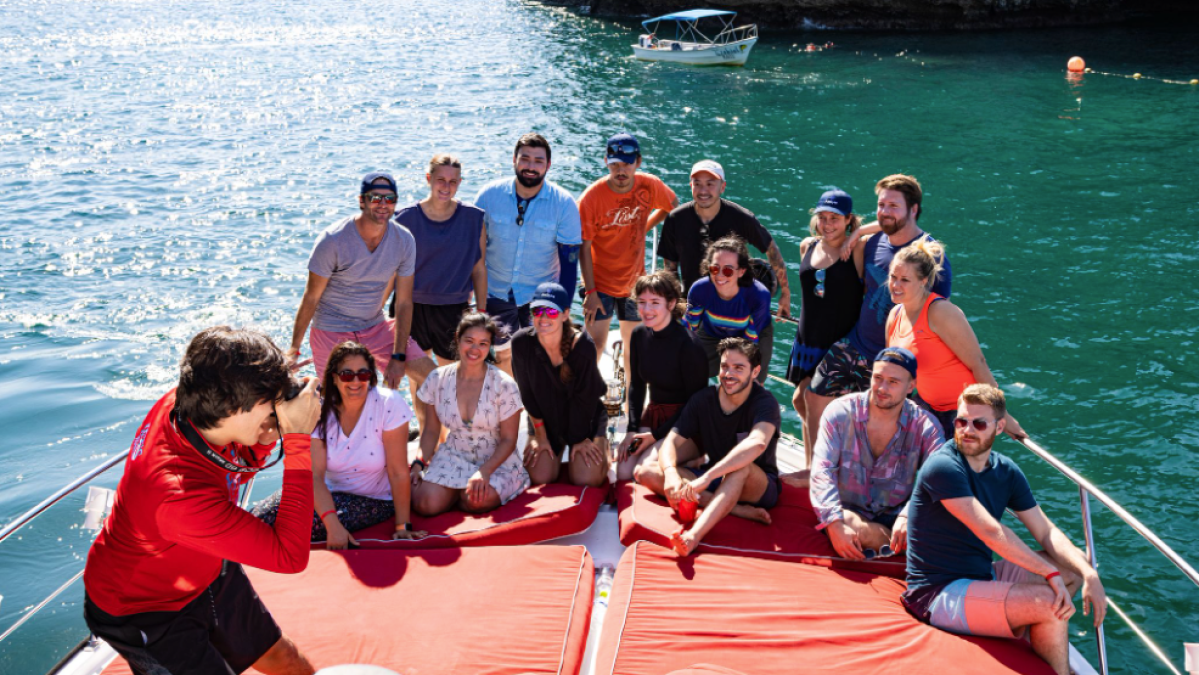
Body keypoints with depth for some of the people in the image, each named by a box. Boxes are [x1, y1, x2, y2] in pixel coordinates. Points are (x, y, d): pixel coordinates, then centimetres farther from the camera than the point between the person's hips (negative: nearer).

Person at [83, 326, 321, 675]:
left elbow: (237, 471, 3)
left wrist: (267, 437, -20)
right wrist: (298, 438, -40)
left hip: (207, 574, 8)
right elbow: (290, 555, -38)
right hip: (141, 613, -8)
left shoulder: (184, 404, -20)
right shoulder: (180, 493, -44)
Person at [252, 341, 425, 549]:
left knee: (312, 521, -27)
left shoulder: (390, 405, -20)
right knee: (265, 517, -18)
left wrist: (403, 527, -18)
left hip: (374, 500, -3)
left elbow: (399, 472, -18)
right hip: (330, 490, 3)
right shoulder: (320, 411, -10)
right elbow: (315, 475, -17)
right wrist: (333, 526, -32)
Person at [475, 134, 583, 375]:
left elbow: (569, 258, -8)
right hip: (496, 292, 1)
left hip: (541, 296, -1)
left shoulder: (564, 203, -12)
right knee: (502, 354, 13)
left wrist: (564, 308, -9)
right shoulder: (490, 195, -9)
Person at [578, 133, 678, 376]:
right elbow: (584, 248, -14)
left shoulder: (650, 186, -11)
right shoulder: (592, 197, -20)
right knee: (595, 345, -9)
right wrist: (590, 291, -14)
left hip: (634, 282, 3)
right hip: (600, 283, -3)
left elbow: (672, 206, 12)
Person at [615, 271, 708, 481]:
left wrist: (656, 435, -14)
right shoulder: (639, 335, 0)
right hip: (653, 415, 6)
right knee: (623, 472, -12)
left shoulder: (689, 344, -20)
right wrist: (632, 430, -1)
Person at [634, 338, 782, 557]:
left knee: (742, 466, -39)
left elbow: (757, 443, -38)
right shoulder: (702, 400, -1)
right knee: (644, 472, -15)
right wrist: (670, 473, -34)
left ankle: (694, 535, -57)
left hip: (759, 487, -5)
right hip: (713, 481, 5)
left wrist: (707, 477, -49)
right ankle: (735, 509, -27)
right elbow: (671, 443, -9)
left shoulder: (764, 402, -16)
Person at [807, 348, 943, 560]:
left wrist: (908, 515, -36)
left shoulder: (925, 426, -3)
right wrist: (835, 525, -31)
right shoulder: (840, 412, -5)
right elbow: (822, 472, -15)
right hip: (849, 511, -2)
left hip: (895, 517, 2)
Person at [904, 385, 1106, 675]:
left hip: (981, 577, 9)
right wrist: (1051, 574, -24)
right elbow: (991, 532, -26)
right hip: (938, 595, -9)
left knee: (1076, 567, 13)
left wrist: (1090, 574, -12)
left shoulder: (1006, 472, 5)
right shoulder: (942, 467, -20)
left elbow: (1046, 532, 4)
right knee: (1050, 601, -23)